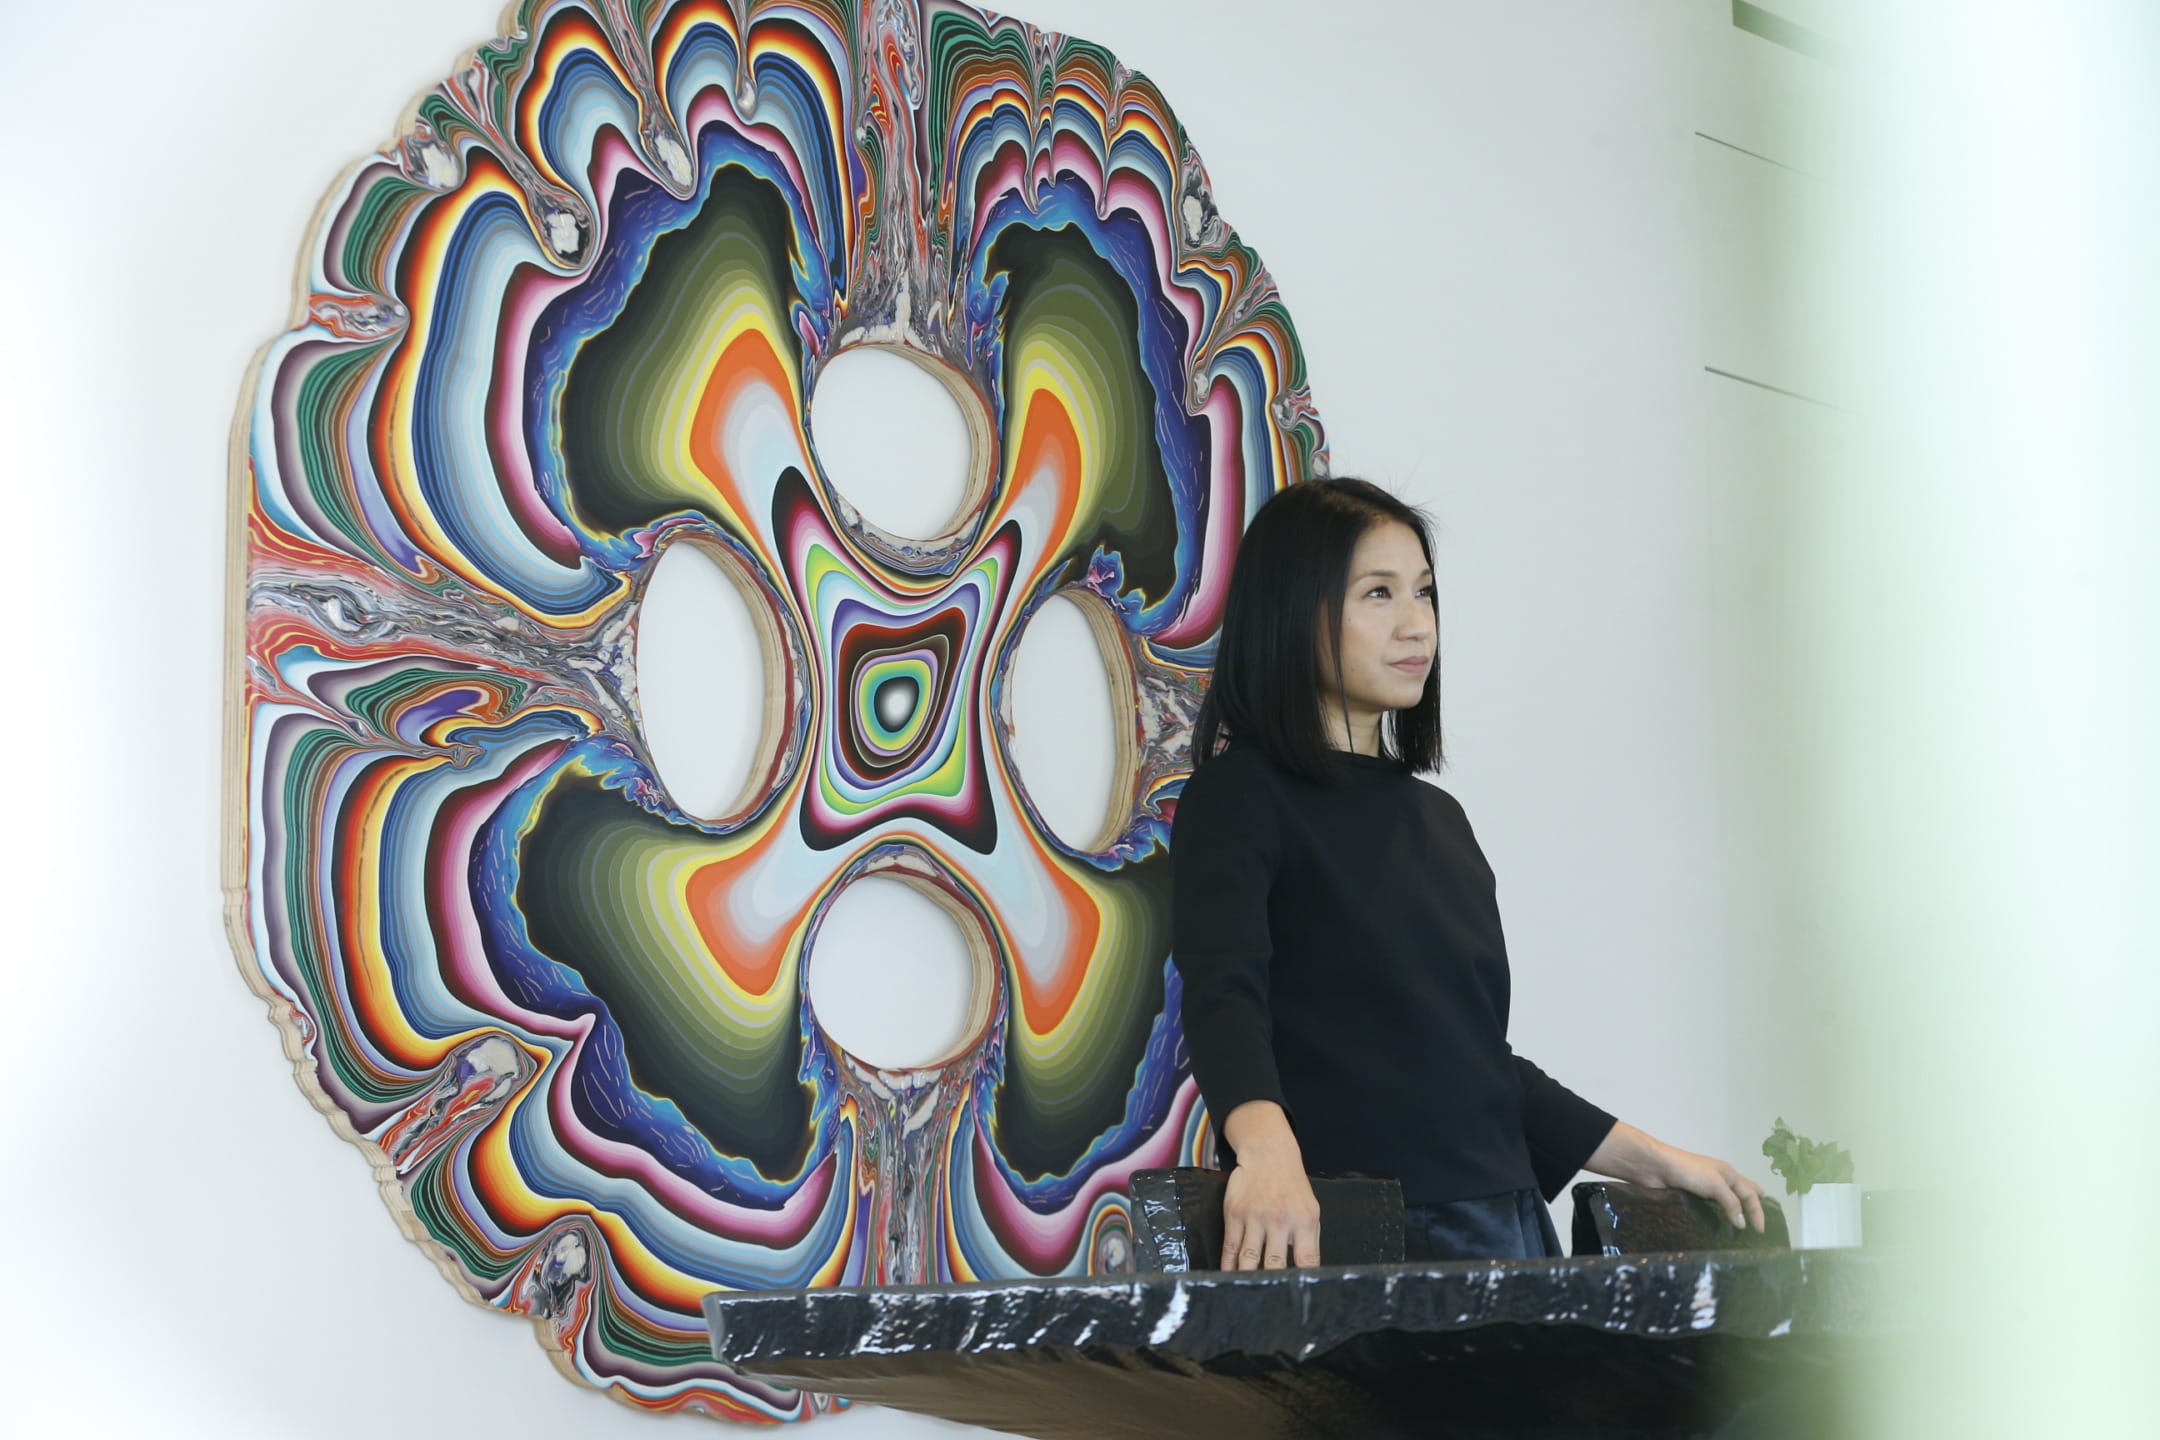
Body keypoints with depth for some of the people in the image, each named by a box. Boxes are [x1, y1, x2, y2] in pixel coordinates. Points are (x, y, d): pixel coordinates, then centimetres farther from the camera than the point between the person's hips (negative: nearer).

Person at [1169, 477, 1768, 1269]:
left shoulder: (1438, 817, 19)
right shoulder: (1237, 800, -4)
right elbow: (1220, 995, -21)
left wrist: (1652, 1160, 20)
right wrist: (1267, 1151, -39)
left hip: (1501, 1225, 7)